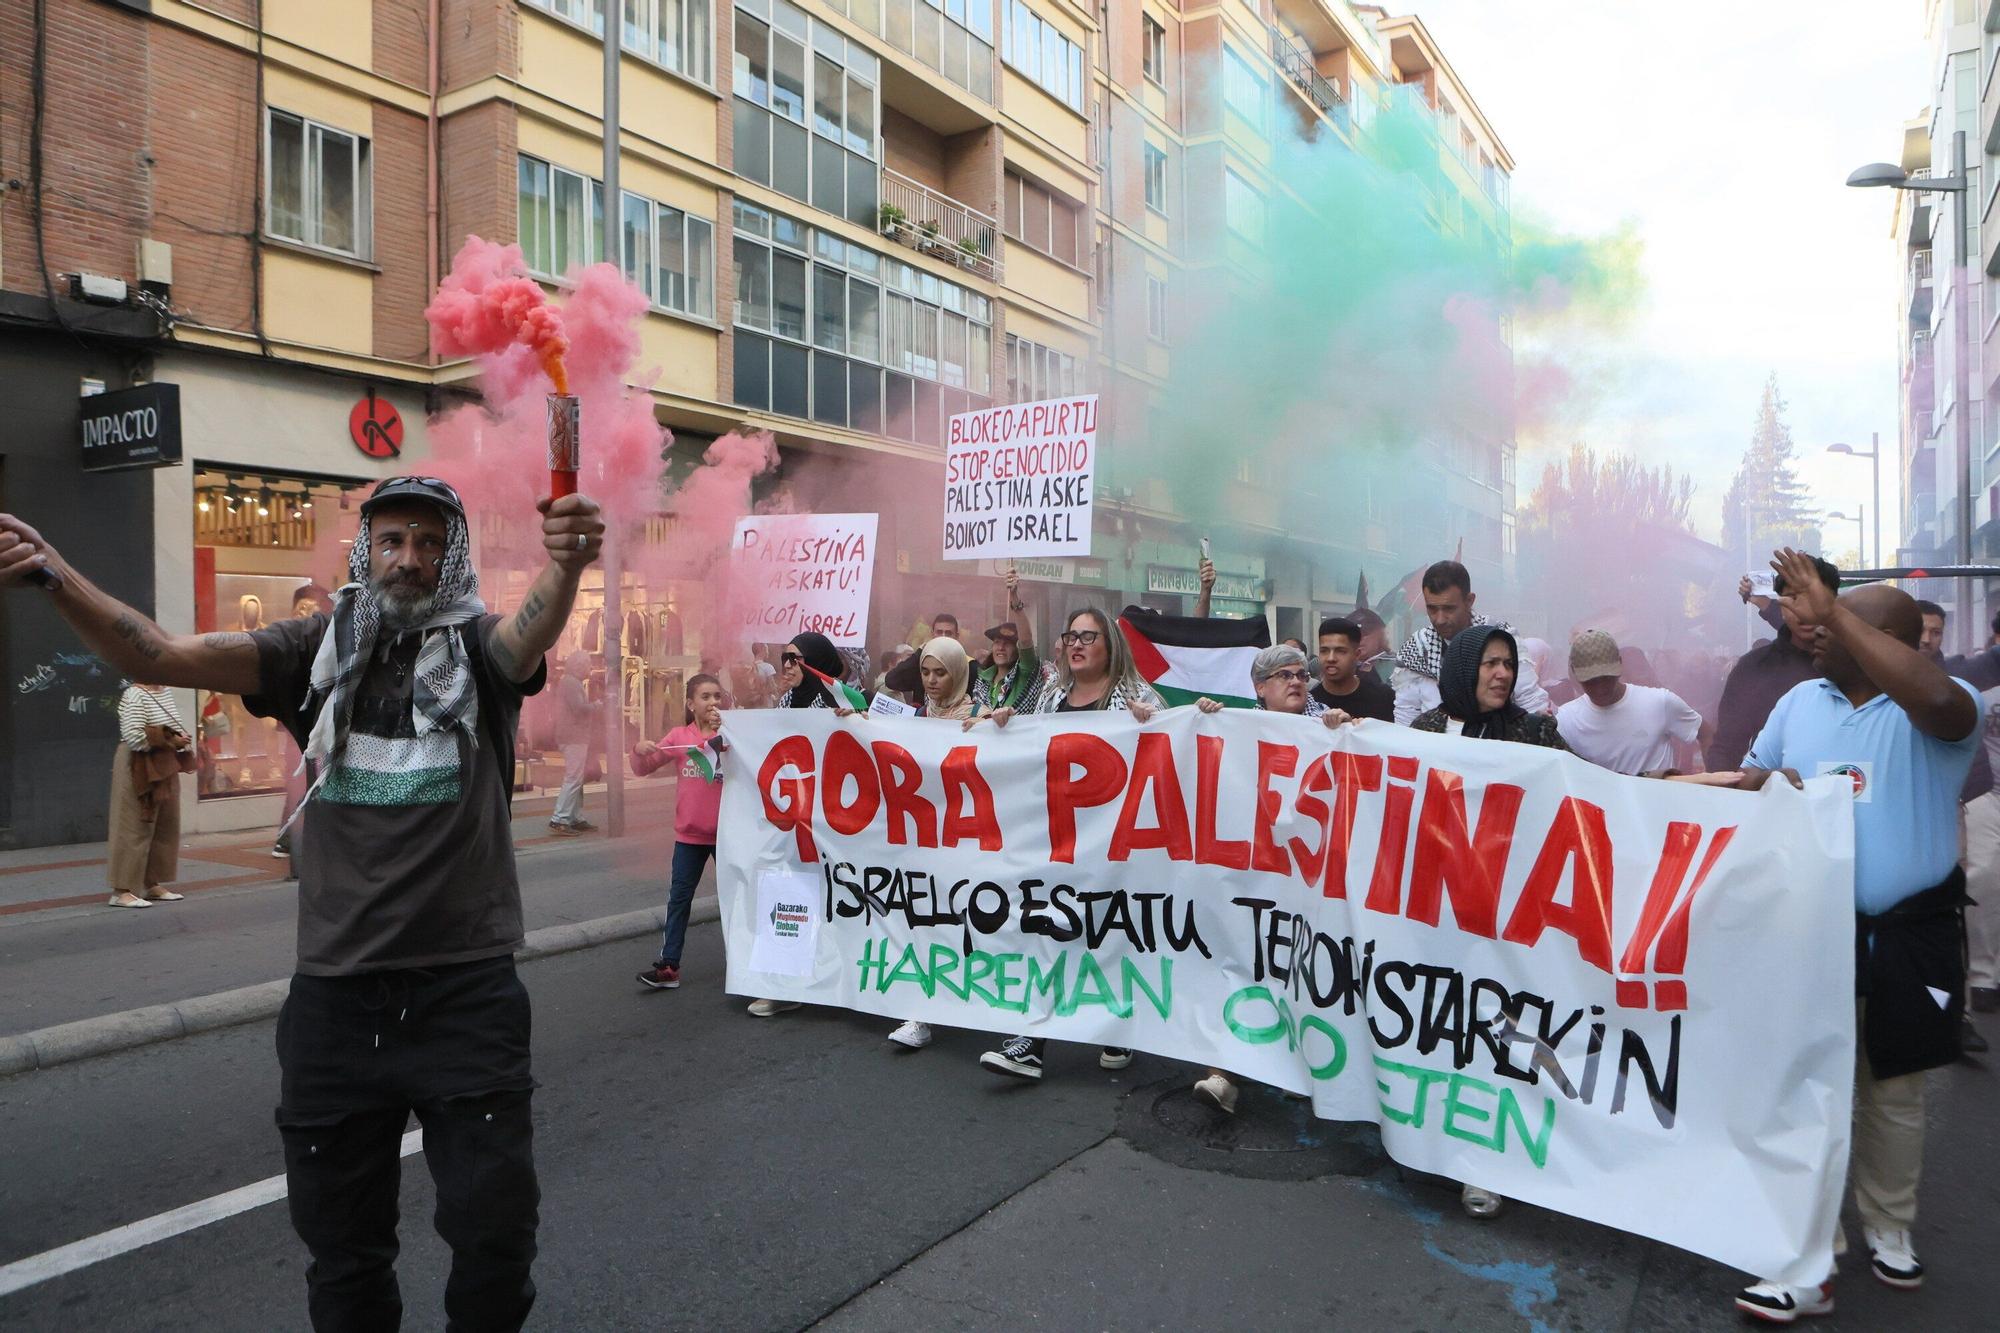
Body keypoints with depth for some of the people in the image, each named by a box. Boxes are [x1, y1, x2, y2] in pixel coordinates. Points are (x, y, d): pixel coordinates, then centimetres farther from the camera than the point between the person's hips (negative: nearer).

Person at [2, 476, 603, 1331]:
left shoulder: (480, 648, -2)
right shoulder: (317, 649, 5)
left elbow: (536, 626, -24)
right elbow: (163, 657, -4)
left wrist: (565, 565, -46)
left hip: (468, 993, -2)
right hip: (333, 994, 3)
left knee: (494, 1234, 6)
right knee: (341, 1241, 18)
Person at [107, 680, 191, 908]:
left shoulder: (164, 694, 11)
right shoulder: (135, 695, -16)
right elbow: (134, 737, -25)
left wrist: (180, 741, 1)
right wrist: (170, 741, -17)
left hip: (164, 768, 9)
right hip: (139, 769, -9)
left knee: (165, 827, 11)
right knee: (134, 829, -5)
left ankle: (152, 884, 20)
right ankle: (122, 891, 1)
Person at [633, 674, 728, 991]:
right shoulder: (679, 736, -1)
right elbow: (644, 768, 4)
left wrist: (724, 731, -31)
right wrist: (640, 751, -17)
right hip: (689, 834, 2)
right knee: (679, 897, 7)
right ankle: (669, 965, 14)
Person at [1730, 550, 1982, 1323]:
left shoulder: (1936, 714, -11)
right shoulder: (1801, 702, 4)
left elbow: (1943, 703, -37)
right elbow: (1749, 781, 13)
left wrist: (1834, 611, -35)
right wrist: (1768, 788, -13)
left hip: (1910, 936, -3)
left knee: (1894, 1093, 17)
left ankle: (1888, 1230, 40)